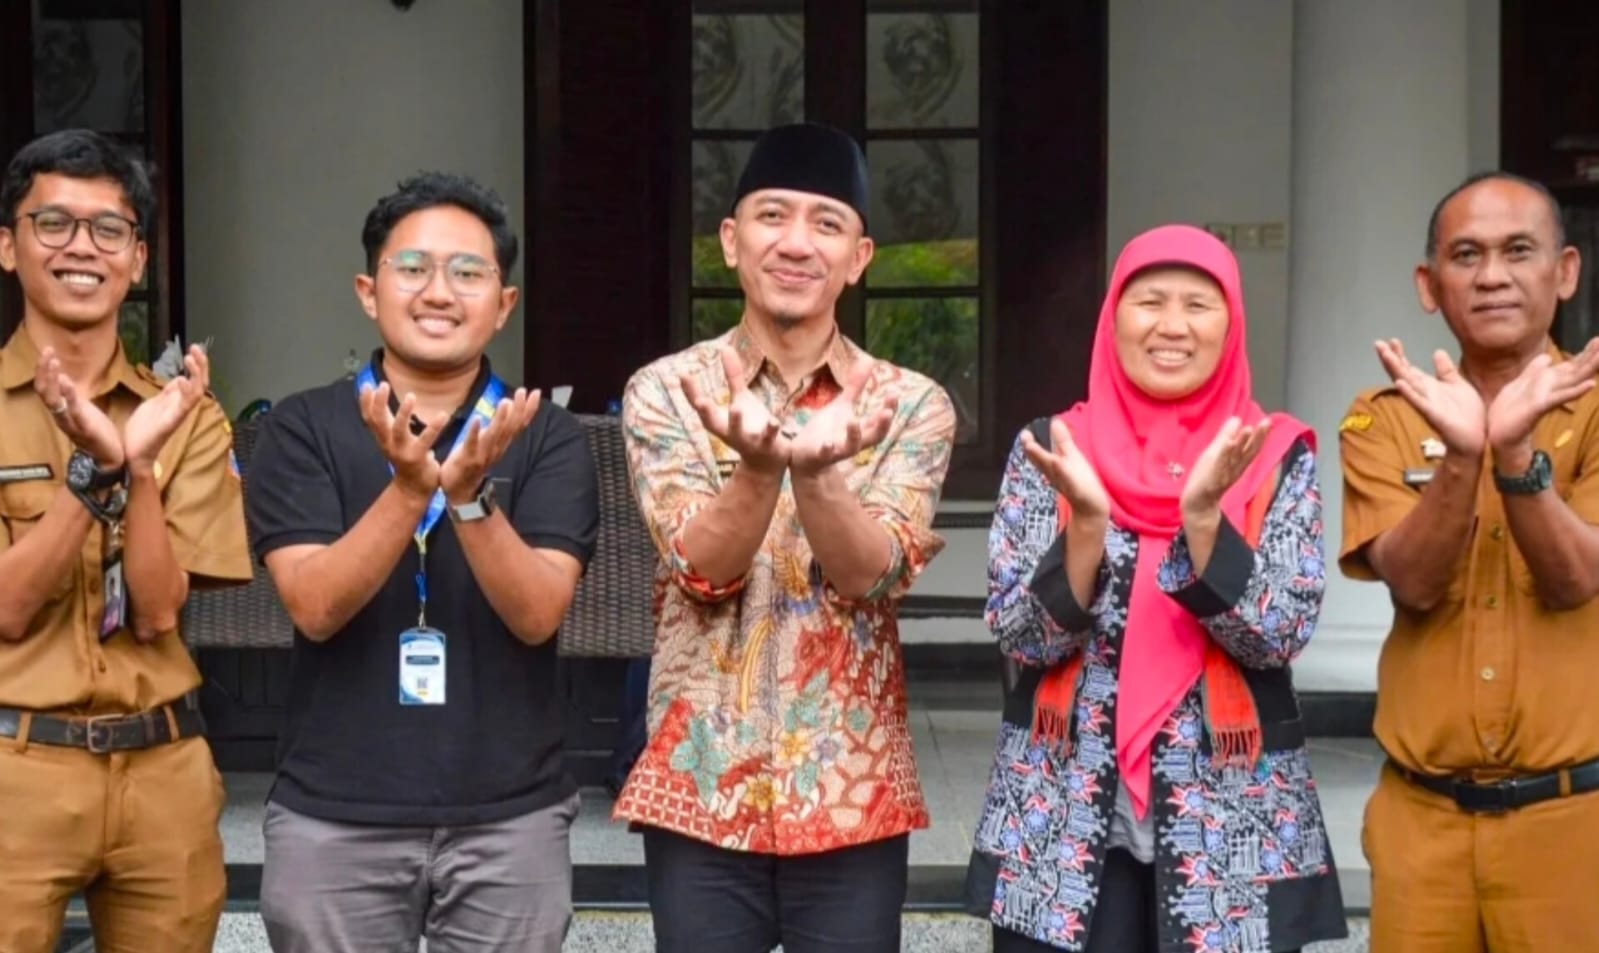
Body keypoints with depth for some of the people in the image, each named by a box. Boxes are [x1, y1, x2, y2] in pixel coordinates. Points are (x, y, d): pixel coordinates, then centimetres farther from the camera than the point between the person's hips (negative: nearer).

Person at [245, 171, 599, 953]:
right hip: (333, 817, 0)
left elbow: (538, 615, -9)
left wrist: (470, 492, -24)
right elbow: (314, 608, -10)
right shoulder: (302, 428, 1)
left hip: (509, 818, 0)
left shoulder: (549, 438, 1)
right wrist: (409, 487, -23)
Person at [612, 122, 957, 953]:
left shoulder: (911, 405, 0)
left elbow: (874, 574, -13)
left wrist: (814, 471, -32)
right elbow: (703, 571, -11)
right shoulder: (666, 390, 0)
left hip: (850, 793, 0)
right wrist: (760, 463, -30)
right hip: (700, 788, 0)